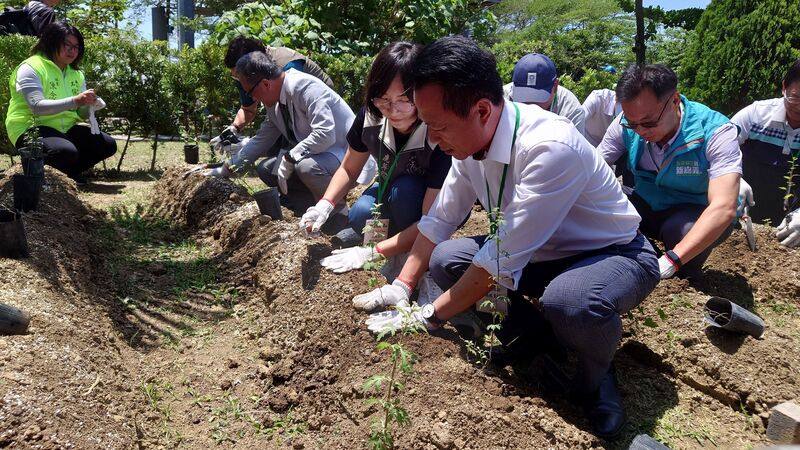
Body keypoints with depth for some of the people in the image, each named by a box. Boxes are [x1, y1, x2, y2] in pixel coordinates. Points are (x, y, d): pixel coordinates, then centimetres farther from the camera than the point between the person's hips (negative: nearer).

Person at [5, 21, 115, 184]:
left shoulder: (76, 73, 13)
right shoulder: (31, 68, -10)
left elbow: (82, 113, 8)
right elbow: (37, 107, -24)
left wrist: (91, 105, -16)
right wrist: (75, 101, -35)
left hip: (66, 128, 7)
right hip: (31, 128, -7)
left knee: (108, 145, -11)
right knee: (68, 152, -35)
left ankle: (69, 172, 9)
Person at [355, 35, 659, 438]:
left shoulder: (550, 148, -35)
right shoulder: (470, 140, -10)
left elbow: (502, 260, -32)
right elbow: (438, 220, 3)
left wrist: (430, 316, -21)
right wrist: (402, 287, 0)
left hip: (616, 255, -7)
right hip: (544, 254, 7)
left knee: (568, 302, -39)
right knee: (446, 260, -8)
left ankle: (595, 375, -6)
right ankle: (527, 329, 11)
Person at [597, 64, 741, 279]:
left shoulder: (715, 131, -28)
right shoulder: (625, 126, -16)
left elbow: (724, 208, -38)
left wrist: (670, 261, -49)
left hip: (696, 214, -4)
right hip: (646, 207, 4)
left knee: (681, 229, -37)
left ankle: (687, 279, -3)